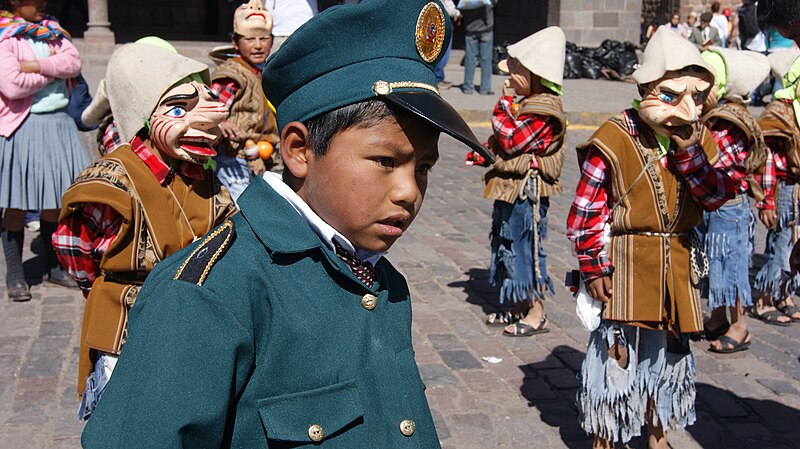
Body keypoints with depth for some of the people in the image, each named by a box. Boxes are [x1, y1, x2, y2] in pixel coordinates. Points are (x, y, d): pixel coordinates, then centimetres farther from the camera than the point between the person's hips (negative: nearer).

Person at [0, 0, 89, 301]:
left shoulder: (52, 30, 13)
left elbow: (74, 62, -2)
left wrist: (37, 66, -14)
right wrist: (54, 71, -6)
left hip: (58, 122, 6)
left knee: (55, 200, 10)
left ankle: (54, 268, 23)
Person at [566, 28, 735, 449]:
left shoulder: (700, 140, 2)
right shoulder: (613, 142, -16)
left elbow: (716, 197, -7)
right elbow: (584, 213, -14)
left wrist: (689, 151, -18)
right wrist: (594, 268, -14)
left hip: (676, 272, 6)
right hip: (624, 271, -6)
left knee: (668, 354, 20)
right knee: (616, 354, 4)